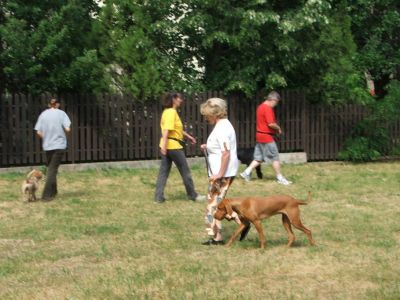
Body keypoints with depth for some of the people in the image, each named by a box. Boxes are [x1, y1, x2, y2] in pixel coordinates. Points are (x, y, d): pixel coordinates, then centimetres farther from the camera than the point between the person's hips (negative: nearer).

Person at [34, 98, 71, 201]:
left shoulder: (43, 114, 4)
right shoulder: (61, 113, -3)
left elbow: (39, 132, -1)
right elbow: (67, 129, -12)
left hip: (47, 146, 3)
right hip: (59, 145, -3)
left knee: (50, 168, 20)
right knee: (52, 170, -3)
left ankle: (53, 191, 28)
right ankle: (46, 195, -11)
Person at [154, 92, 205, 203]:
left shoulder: (167, 111, 15)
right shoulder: (172, 112, -16)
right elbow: (166, 130, -25)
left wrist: (188, 136, 32)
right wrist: (164, 145, -30)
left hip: (166, 146, 9)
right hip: (173, 146, -9)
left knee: (164, 172, 8)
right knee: (185, 172, 4)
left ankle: (159, 197, 4)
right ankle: (193, 195, 16)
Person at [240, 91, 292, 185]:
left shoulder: (260, 107, 13)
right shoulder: (268, 108, -17)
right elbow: (271, 124, -24)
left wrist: (275, 128, 12)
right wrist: (278, 128, -5)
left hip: (260, 136, 9)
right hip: (267, 137, -9)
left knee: (258, 158, 12)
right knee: (275, 158, 0)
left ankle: (246, 173, 5)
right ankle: (280, 178, 5)